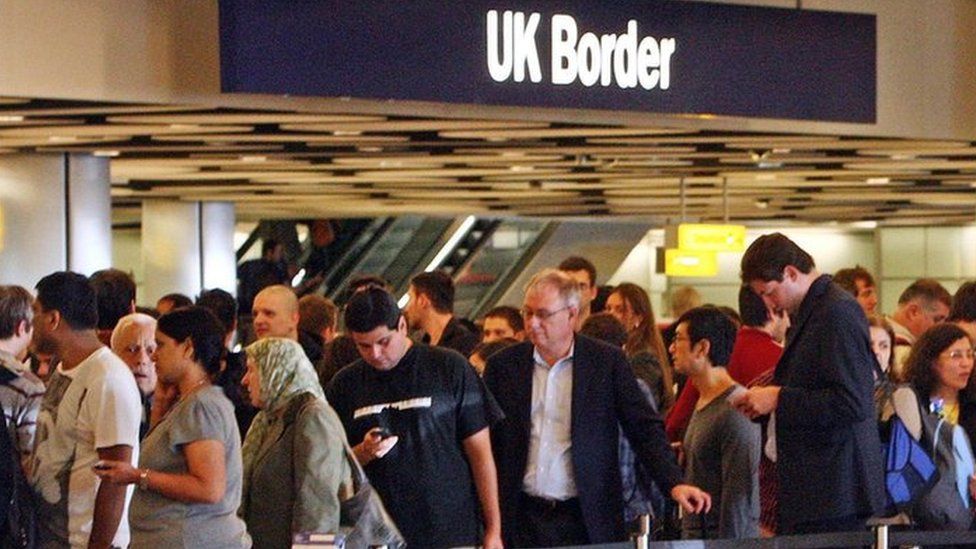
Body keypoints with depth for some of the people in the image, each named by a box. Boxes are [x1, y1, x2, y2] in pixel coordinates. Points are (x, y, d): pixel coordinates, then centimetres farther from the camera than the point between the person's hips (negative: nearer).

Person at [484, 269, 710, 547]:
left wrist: (674, 483, -13)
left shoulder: (608, 362, 0)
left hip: (588, 521, -2)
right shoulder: (502, 365, 6)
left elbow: (645, 429, 0)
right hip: (522, 519, 2)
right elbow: (485, 444, 9)